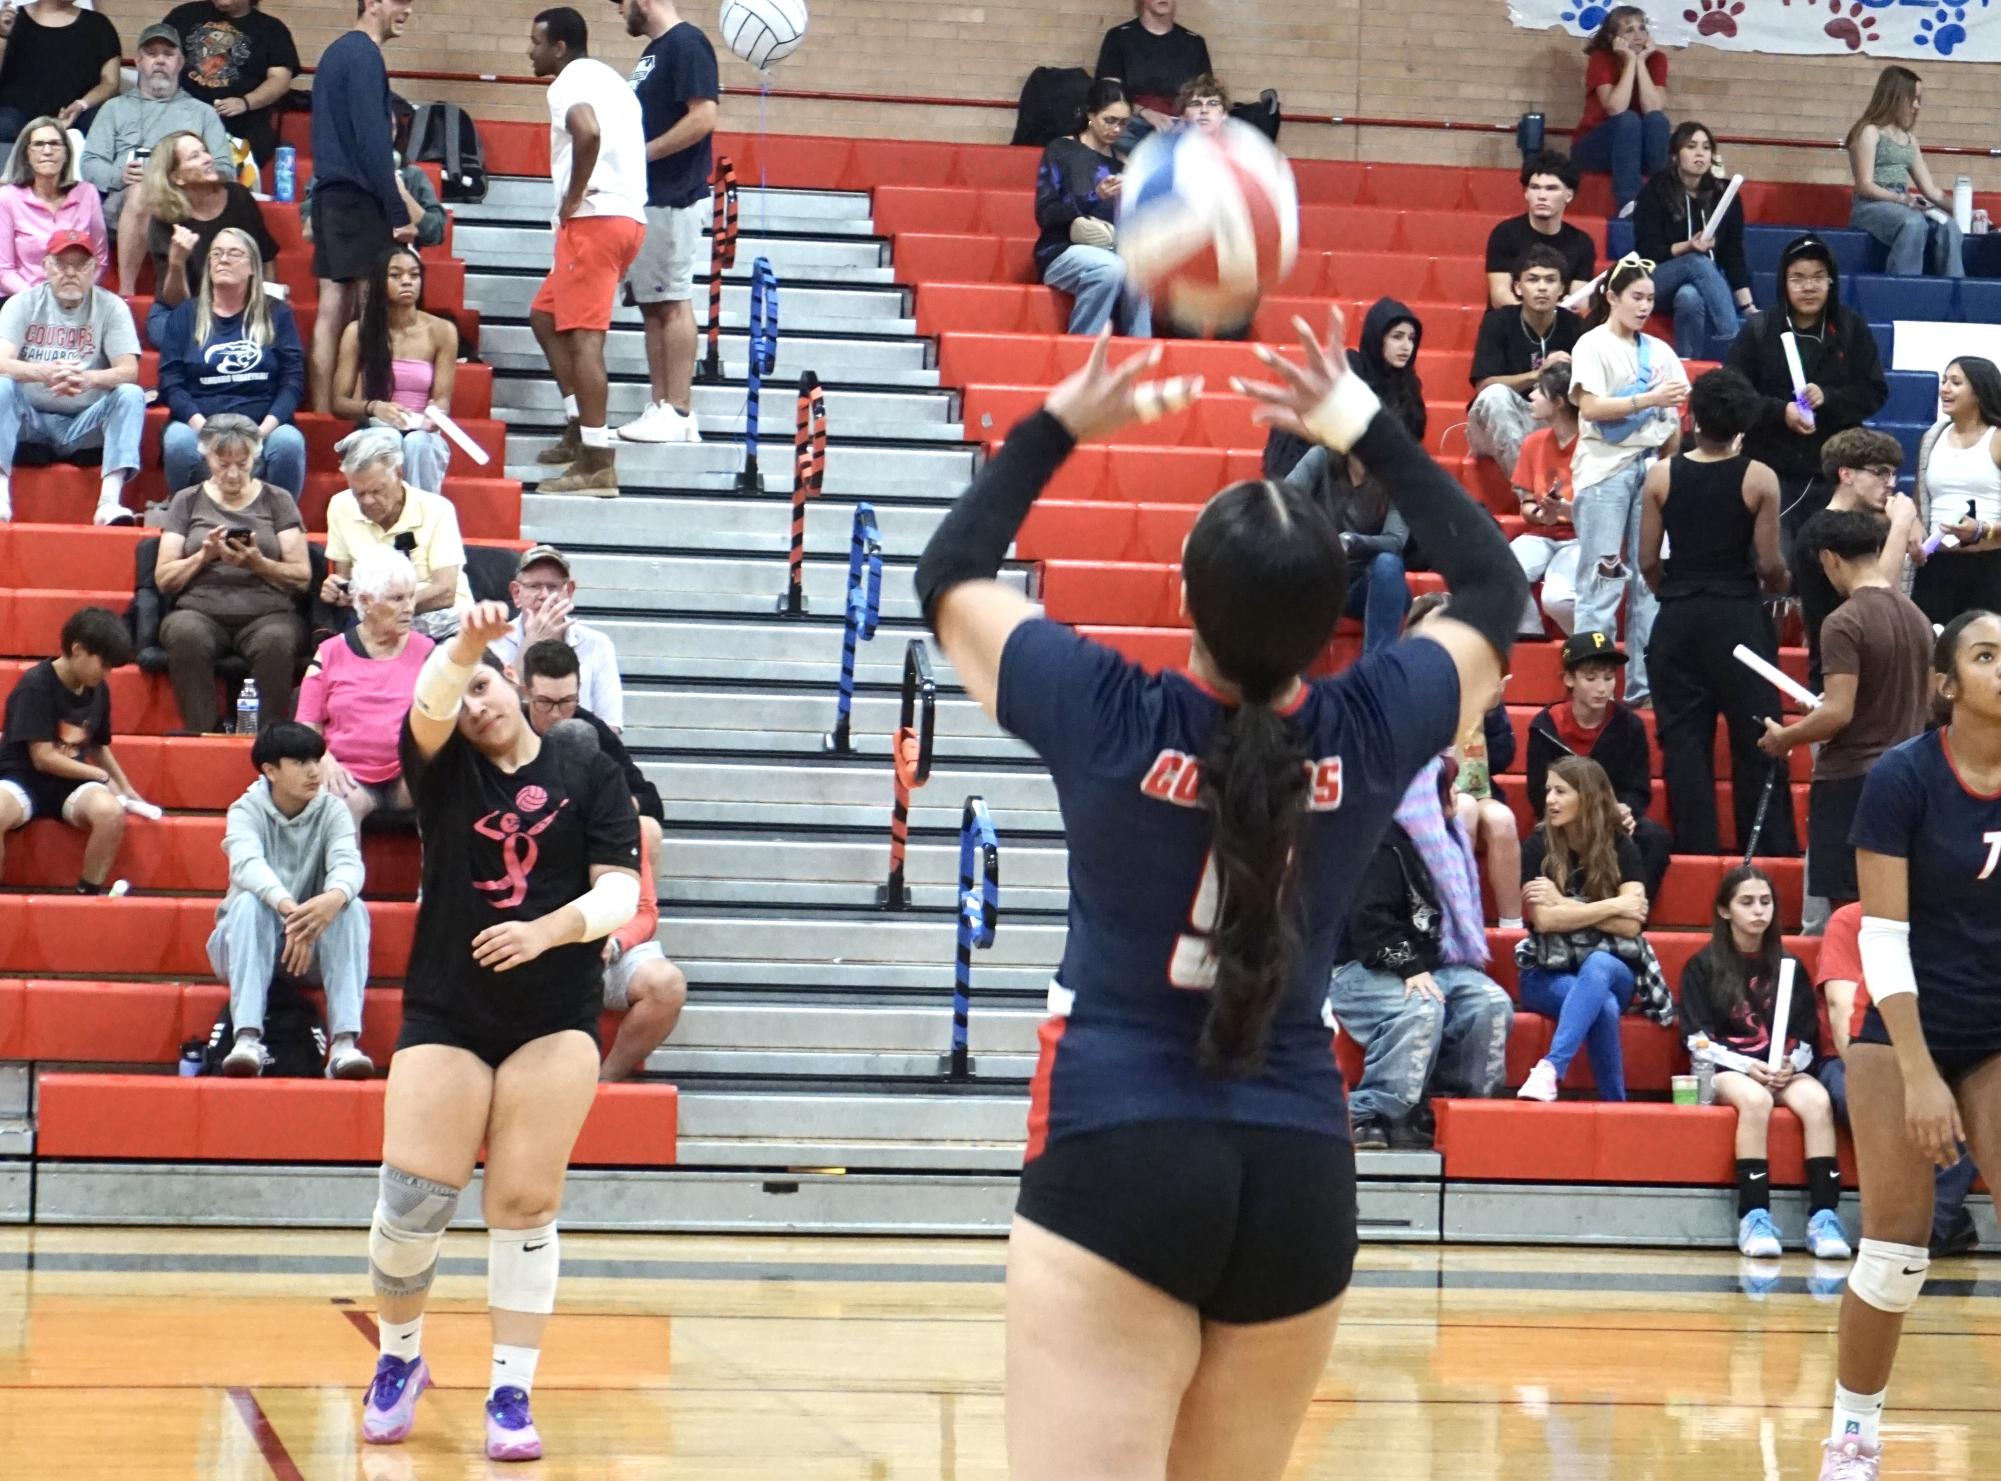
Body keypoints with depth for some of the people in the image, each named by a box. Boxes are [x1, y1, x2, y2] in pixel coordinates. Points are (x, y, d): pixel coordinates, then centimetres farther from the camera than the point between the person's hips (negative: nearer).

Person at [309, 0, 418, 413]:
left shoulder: (337, 52, 17)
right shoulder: (363, 55, -12)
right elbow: (372, 140, -17)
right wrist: (398, 212, -17)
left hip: (331, 193, 9)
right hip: (359, 197, -9)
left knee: (333, 308, 7)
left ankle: (322, 411, 7)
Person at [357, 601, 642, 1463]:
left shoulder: (589, 776, 3)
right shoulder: (444, 770, 5)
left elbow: (621, 892, -4)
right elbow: (431, 700, -17)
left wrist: (546, 930, -22)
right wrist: (463, 645, -38)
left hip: (556, 1018, -1)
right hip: (444, 1012, 1)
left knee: (526, 1205, -4)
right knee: (412, 1198, -5)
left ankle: (512, 1395, 4)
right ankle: (398, 1359, 19)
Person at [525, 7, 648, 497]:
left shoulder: (570, 83, -7)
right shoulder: (606, 79, 24)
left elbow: (588, 133, -28)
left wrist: (573, 198, -17)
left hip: (595, 219, -10)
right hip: (628, 215, 10)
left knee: (583, 337, -10)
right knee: (545, 314, 20)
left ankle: (597, 465, -14)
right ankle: (579, 427, 15)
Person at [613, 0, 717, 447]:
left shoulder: (685, 44, -12)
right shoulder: (654, 51, 17)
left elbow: (702, 118, -20)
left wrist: (643, 154, -16)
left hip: (675, 198, -10)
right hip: (648, 198, 10)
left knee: (673, 304, -7)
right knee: (652, 305, 9)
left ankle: (678, 414, -6)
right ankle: (659, 407, 12)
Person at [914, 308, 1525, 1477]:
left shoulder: (1107, 718, -7)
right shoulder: (1371, 734, -2)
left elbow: (949, 576, 11)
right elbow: (1495, 587, 18)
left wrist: (1059, 426, 17)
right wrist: (1369, 431, 21)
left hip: (1115, 1162, -3)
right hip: (1298, 1176, 3)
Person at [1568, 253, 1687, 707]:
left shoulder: (1659, 352, 13)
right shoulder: (1593, 346, -1)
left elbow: (1672, 421, 15)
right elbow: (1591, 406, -13)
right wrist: (1650, 399, -18)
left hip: (1651, 467, 5)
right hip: (1605, 469, -5)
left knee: (1650, 578, 3)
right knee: (1602, 579, -7)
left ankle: (1643, 683, 6)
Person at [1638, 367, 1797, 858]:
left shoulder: (1661, 476, -3)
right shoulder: (1759, 480, -8)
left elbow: (1647, 562, 0)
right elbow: (1770, 564, -6)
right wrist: (1777, 586, 16)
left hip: (1678, 618, 1)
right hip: (1740, 616, -1)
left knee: (1684, 736, 6)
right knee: (1755, 737, 5)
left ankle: (1696, 845, 6)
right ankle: (1770, 846, 6)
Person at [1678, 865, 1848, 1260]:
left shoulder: (1789, 967, 15)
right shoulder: (1703, 967, 6)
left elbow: (1807, 1039, 11)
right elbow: (1699, 1041, -1)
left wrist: (1790, 1065, -12)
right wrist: (1747, 1066, -16)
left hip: (1784, 1068, 3)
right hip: (1726, 1067, -3)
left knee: (1817, 1101, -32)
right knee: (1755, 1100, -38)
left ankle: (1824, 1217, -38)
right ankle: (1754, 1217, -39)